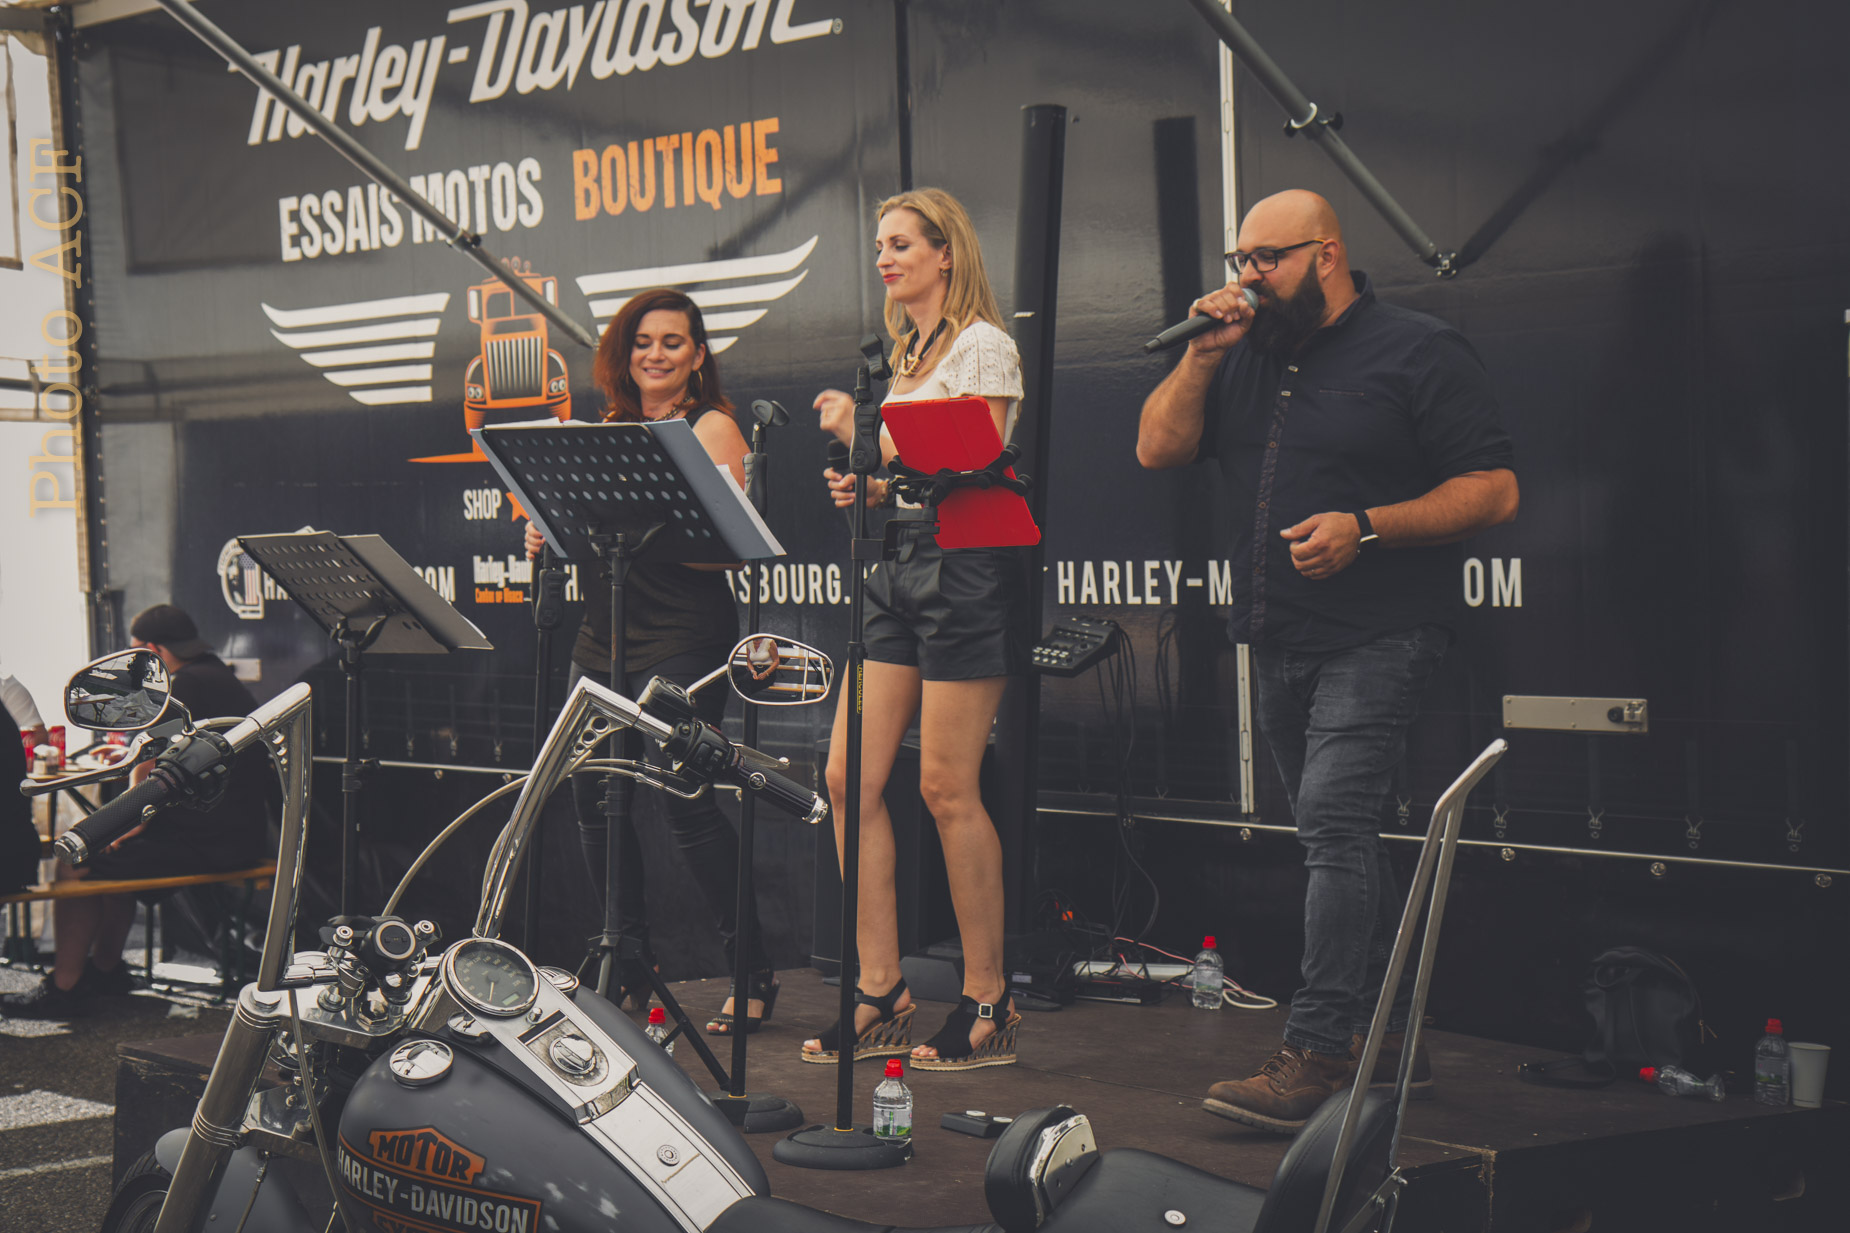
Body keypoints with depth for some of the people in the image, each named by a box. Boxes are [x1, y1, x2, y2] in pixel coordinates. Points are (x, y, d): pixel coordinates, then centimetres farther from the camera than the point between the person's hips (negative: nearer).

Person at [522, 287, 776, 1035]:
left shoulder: (711, 427, -1)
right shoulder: (609, 429, 18)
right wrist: (550, 535, 2)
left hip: (682, 634, -7)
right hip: (604, 635, 7)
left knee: (682, 794, -14)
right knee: (593, 798, 6)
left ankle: (754, 974, -7)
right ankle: (632, 961, 22)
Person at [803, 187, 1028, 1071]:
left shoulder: (983, 346, -5)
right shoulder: (903, 353, 20)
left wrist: (863, 433, -15)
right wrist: (861, 488, 3)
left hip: (963, 567, -8)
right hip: (896, 566, 8)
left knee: (945, 789, -7)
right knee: (849, 778, 1)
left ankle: (988, 1006, 2)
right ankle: (879, 996, 8)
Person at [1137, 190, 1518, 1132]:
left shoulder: (1418, 352, -4)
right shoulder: (1245, 357, 15)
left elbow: (1494, 489, -8)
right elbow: (1158, 449, 9)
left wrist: (1366, 527, -18)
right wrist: (1204, 352, -3)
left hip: (1376, 638, -7)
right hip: (1278, 643, 7)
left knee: (1334, 819, -18)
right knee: (1340, 839, 12)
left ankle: (1315, 1053, -19)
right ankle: (1392, 1042, 21)